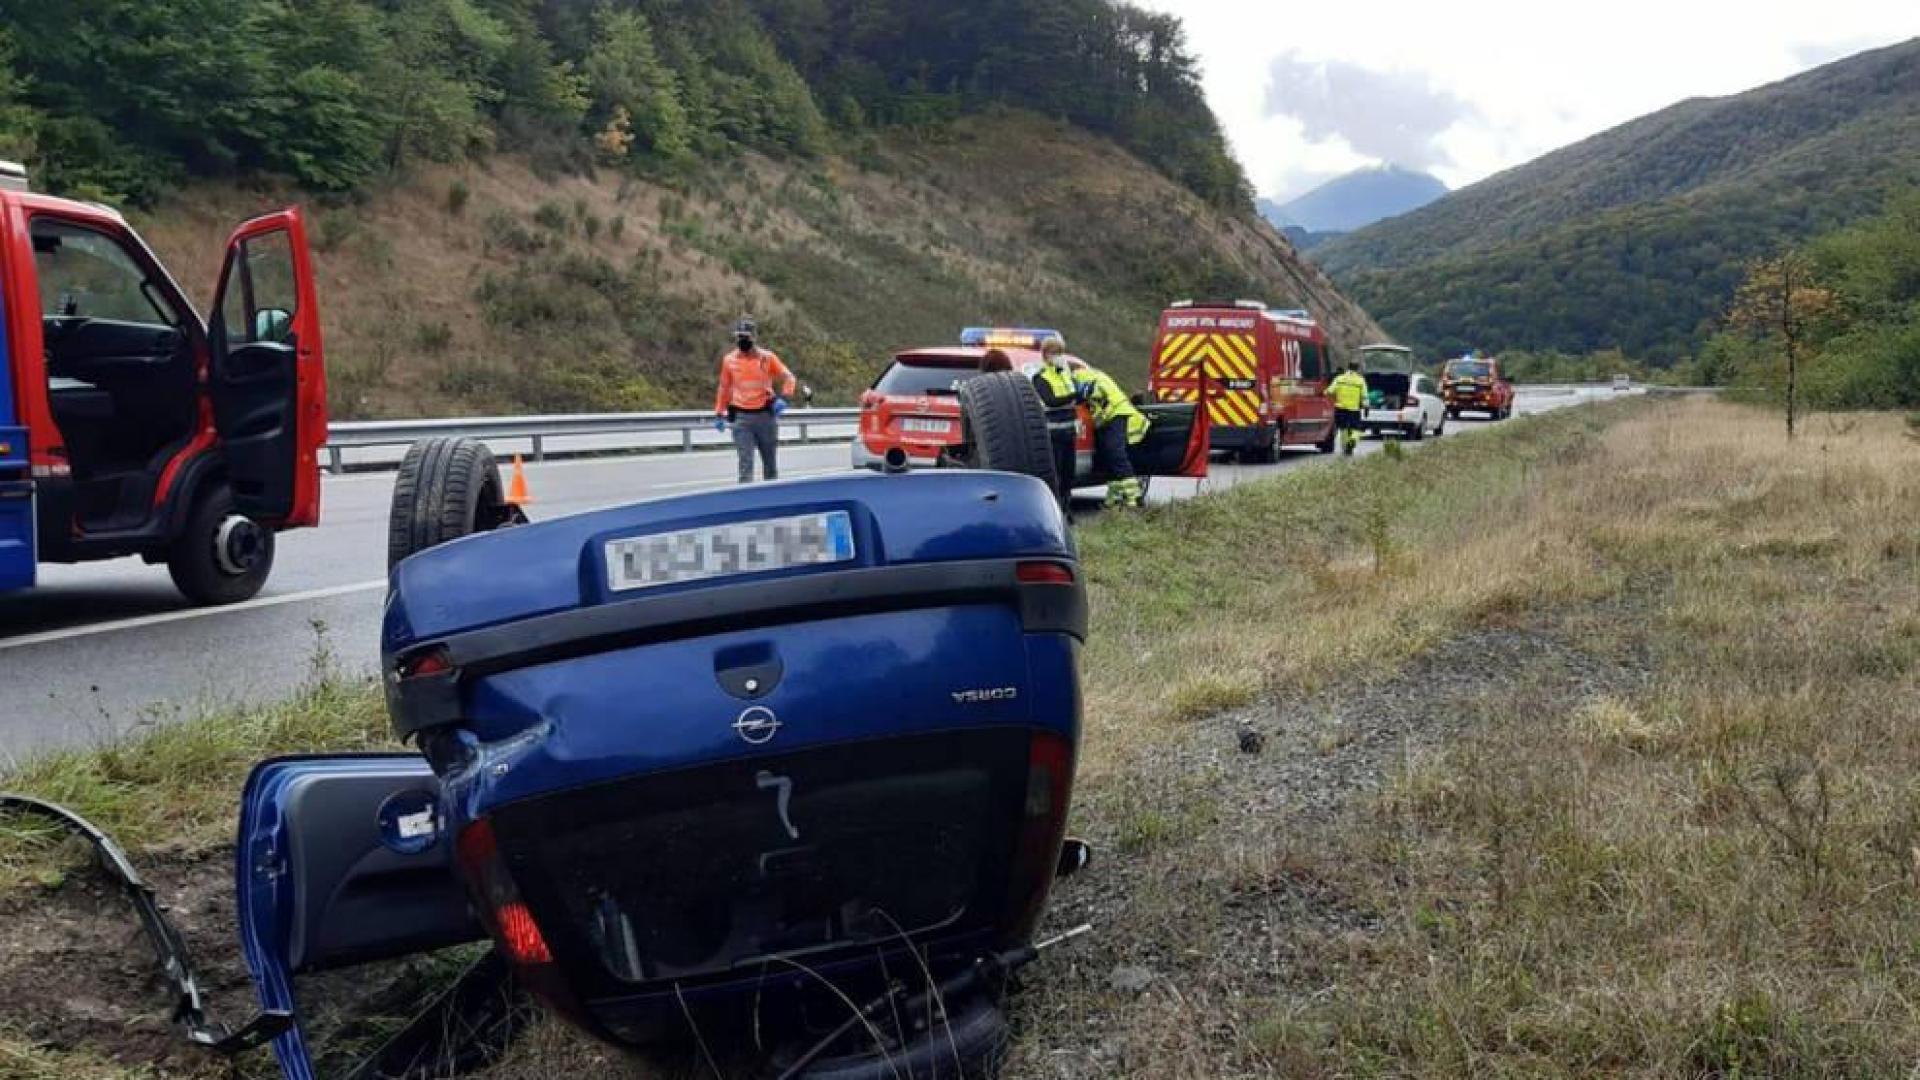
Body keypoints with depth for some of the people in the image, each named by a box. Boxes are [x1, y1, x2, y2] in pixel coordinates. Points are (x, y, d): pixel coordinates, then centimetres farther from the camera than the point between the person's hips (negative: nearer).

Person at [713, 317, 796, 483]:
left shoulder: (767, 357, -1)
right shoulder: (729, 360, 4)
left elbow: (787, 377, 4)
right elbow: (724, 388, 14)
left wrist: (783, 397, -13)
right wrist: (719, 413, 13)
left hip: (765, 415, 0)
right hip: (742, 417, 0)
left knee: (769, 461, 11)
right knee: (745, 461, -9)